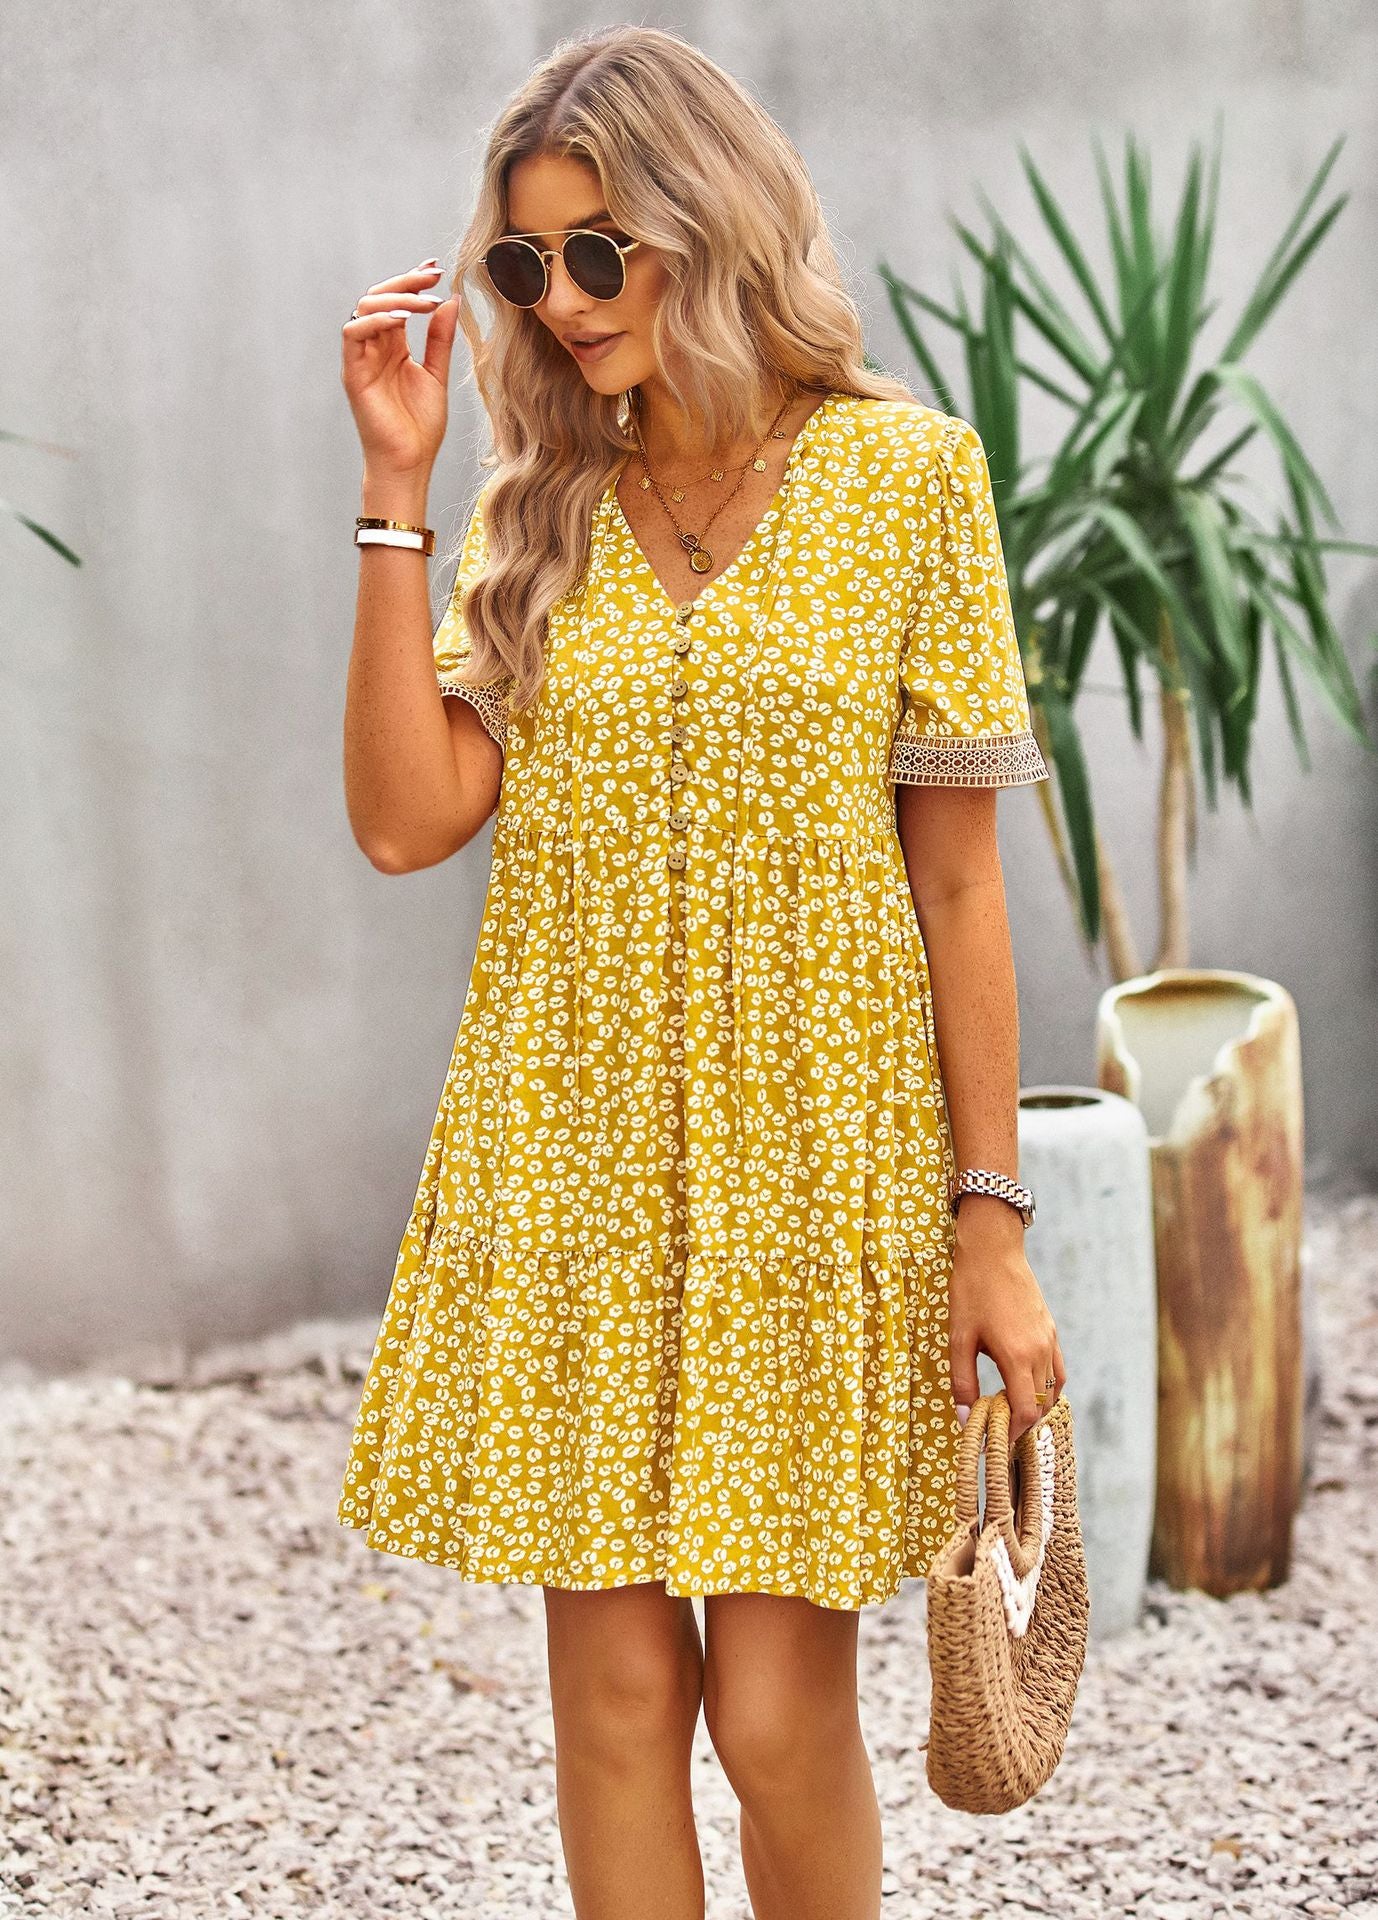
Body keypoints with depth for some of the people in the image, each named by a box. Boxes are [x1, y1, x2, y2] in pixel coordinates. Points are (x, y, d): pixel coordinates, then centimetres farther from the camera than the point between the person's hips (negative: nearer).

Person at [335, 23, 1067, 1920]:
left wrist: (992, 1214, -4)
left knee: (779, 1709, -1)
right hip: (571, 1151, 3)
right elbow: (406, 818, -4)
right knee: (616, 1679, 5)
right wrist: (395, 493, -6)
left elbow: (956, 873, -2)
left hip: (816, 1149, -3)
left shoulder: (905, 474, -1)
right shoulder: (537, 505, 8)